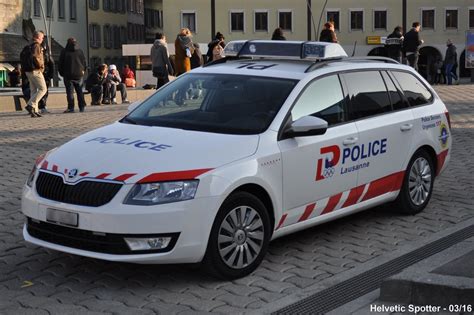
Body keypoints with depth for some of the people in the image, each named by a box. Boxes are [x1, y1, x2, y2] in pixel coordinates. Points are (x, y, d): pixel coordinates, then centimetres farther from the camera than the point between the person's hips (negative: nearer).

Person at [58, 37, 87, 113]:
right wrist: (83, 71, 15)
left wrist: (62, 73, 10)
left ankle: (71, 107, -8)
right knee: (79, 91, 9)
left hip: (68, 75, -2)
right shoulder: (80, 51, 3)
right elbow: (84, 62, 8)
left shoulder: (64, 51, -1)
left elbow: (60, 64, 3)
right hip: (79, 75, 2)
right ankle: (82, 107, 8)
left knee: (69, 91, -2)